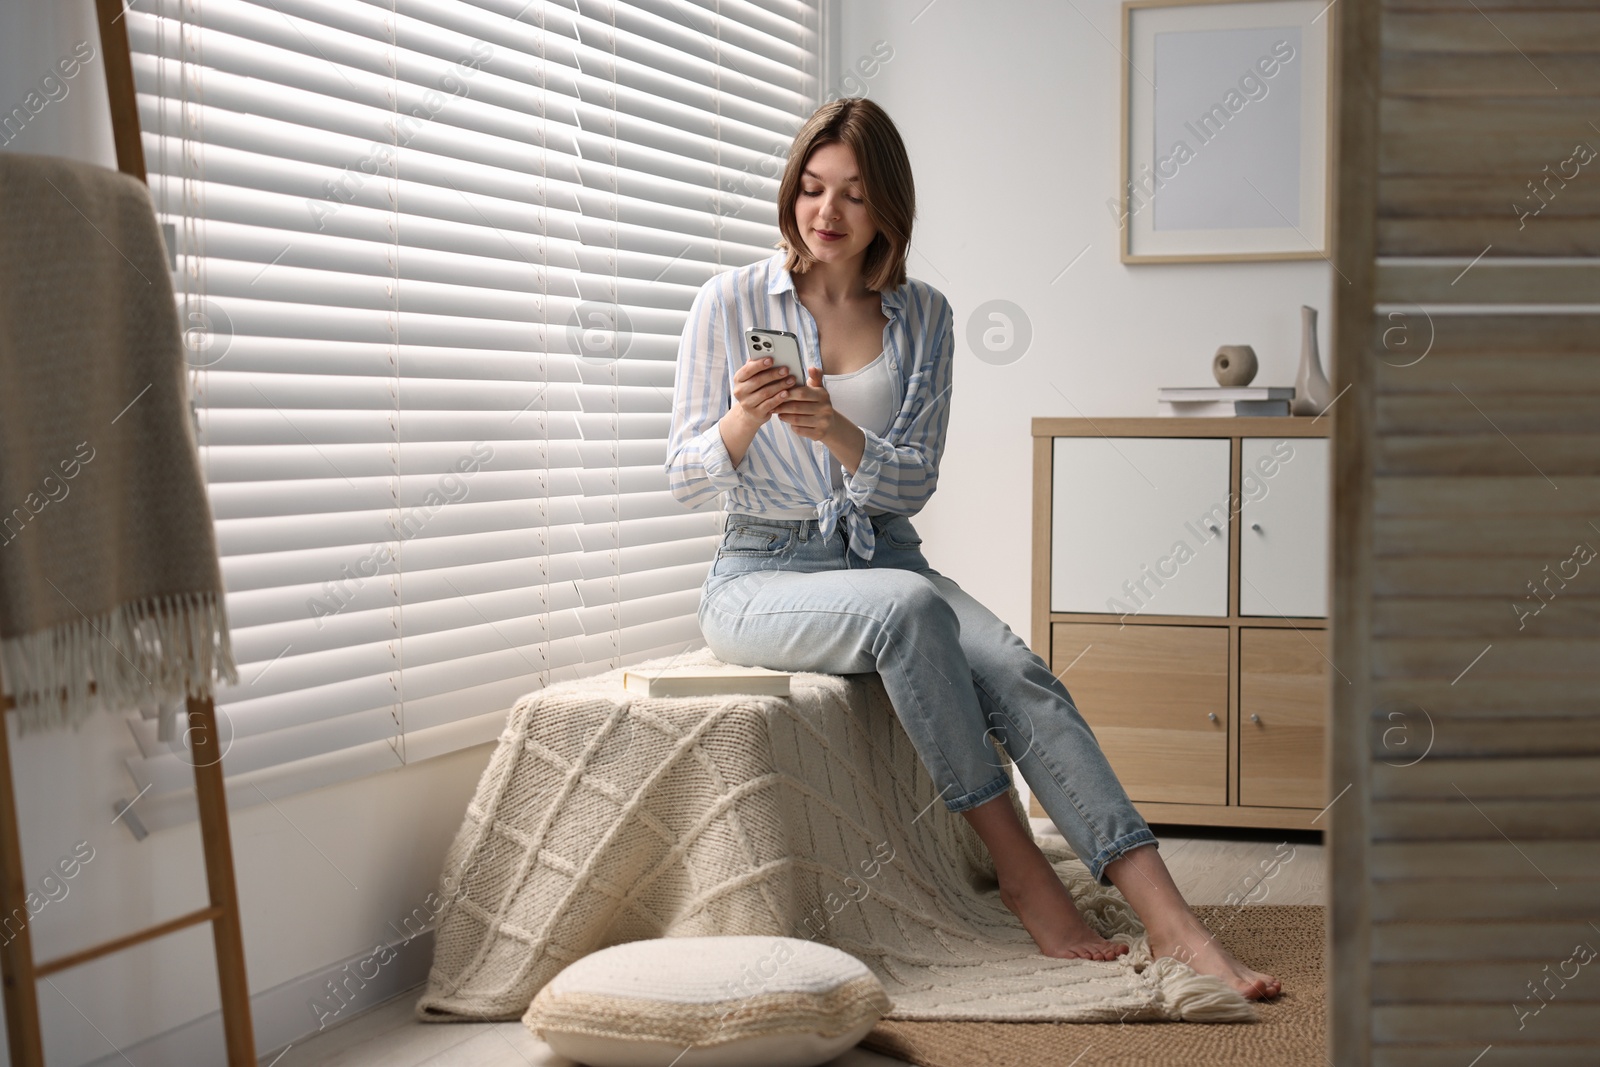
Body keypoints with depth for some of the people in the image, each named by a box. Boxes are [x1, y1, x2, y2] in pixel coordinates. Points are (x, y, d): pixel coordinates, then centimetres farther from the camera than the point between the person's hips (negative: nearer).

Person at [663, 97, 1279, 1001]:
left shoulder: (923, 316, 6)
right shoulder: (732, 303, -1)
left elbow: (914, 483, 0)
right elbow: (687, 481, -2)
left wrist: (836, 431, -21)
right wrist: (743, 419, -24)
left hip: (885, 554, 3)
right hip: (763, 575, -3)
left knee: (1021, 676, -26)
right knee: (909, 608, -36)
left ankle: (1171, 923, -34)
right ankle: (1019, 867, -26)